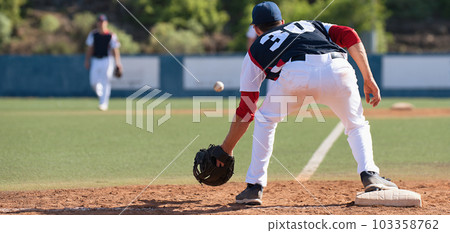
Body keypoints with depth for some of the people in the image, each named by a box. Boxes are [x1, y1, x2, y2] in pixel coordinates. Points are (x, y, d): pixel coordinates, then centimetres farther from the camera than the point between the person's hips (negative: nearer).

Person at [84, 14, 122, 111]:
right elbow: (89, 48, 11)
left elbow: (115, 50, -4)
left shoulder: (111, 35, -2)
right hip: (95, 60, 3)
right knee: (93, 82, -2)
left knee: (105, 82, -9)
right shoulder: (93, 34, 8)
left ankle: (103, 103, -6)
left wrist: (118, 63, -12)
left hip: (107, 60, -3)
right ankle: (102, 95, 25)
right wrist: (87, 60, 4)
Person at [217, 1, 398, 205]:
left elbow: (246, 111, 29)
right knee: (356, 126, 25)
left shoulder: (255, 51, 33)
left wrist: (226, 149, 38)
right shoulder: (309, 25, 41)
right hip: (337, 69, 2)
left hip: (297, 72, -2)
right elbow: (349, 35, 20)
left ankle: (254, 186, 18)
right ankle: (369, 174, 0)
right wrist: (368, 79, 18)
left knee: (264, 119, 26)